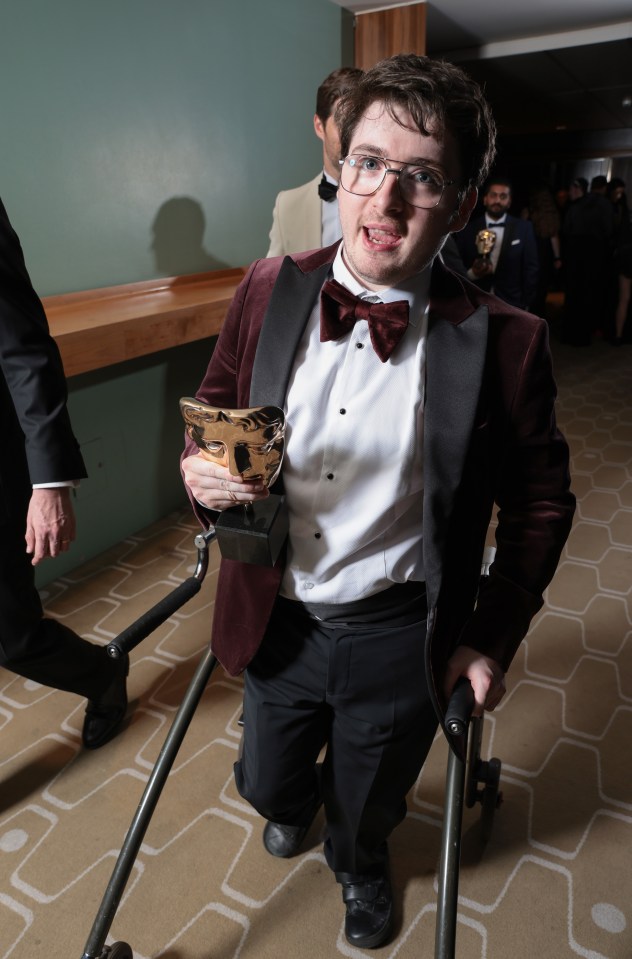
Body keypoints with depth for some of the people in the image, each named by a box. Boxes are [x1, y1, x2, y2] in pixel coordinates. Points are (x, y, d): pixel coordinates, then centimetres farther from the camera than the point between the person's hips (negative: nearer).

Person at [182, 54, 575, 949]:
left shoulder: (504, 340, -18)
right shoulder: (269, 290, -10)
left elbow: (540, 501, -6)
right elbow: (213, 405, 5)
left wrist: (497, 635, -6)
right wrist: (200, 467, -17)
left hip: (397, 637, -2)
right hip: (276, 619, 3)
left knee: (367, 806, 27)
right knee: (267, 783, 29)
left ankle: (362, 869, 67)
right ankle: (295, 803, 70)